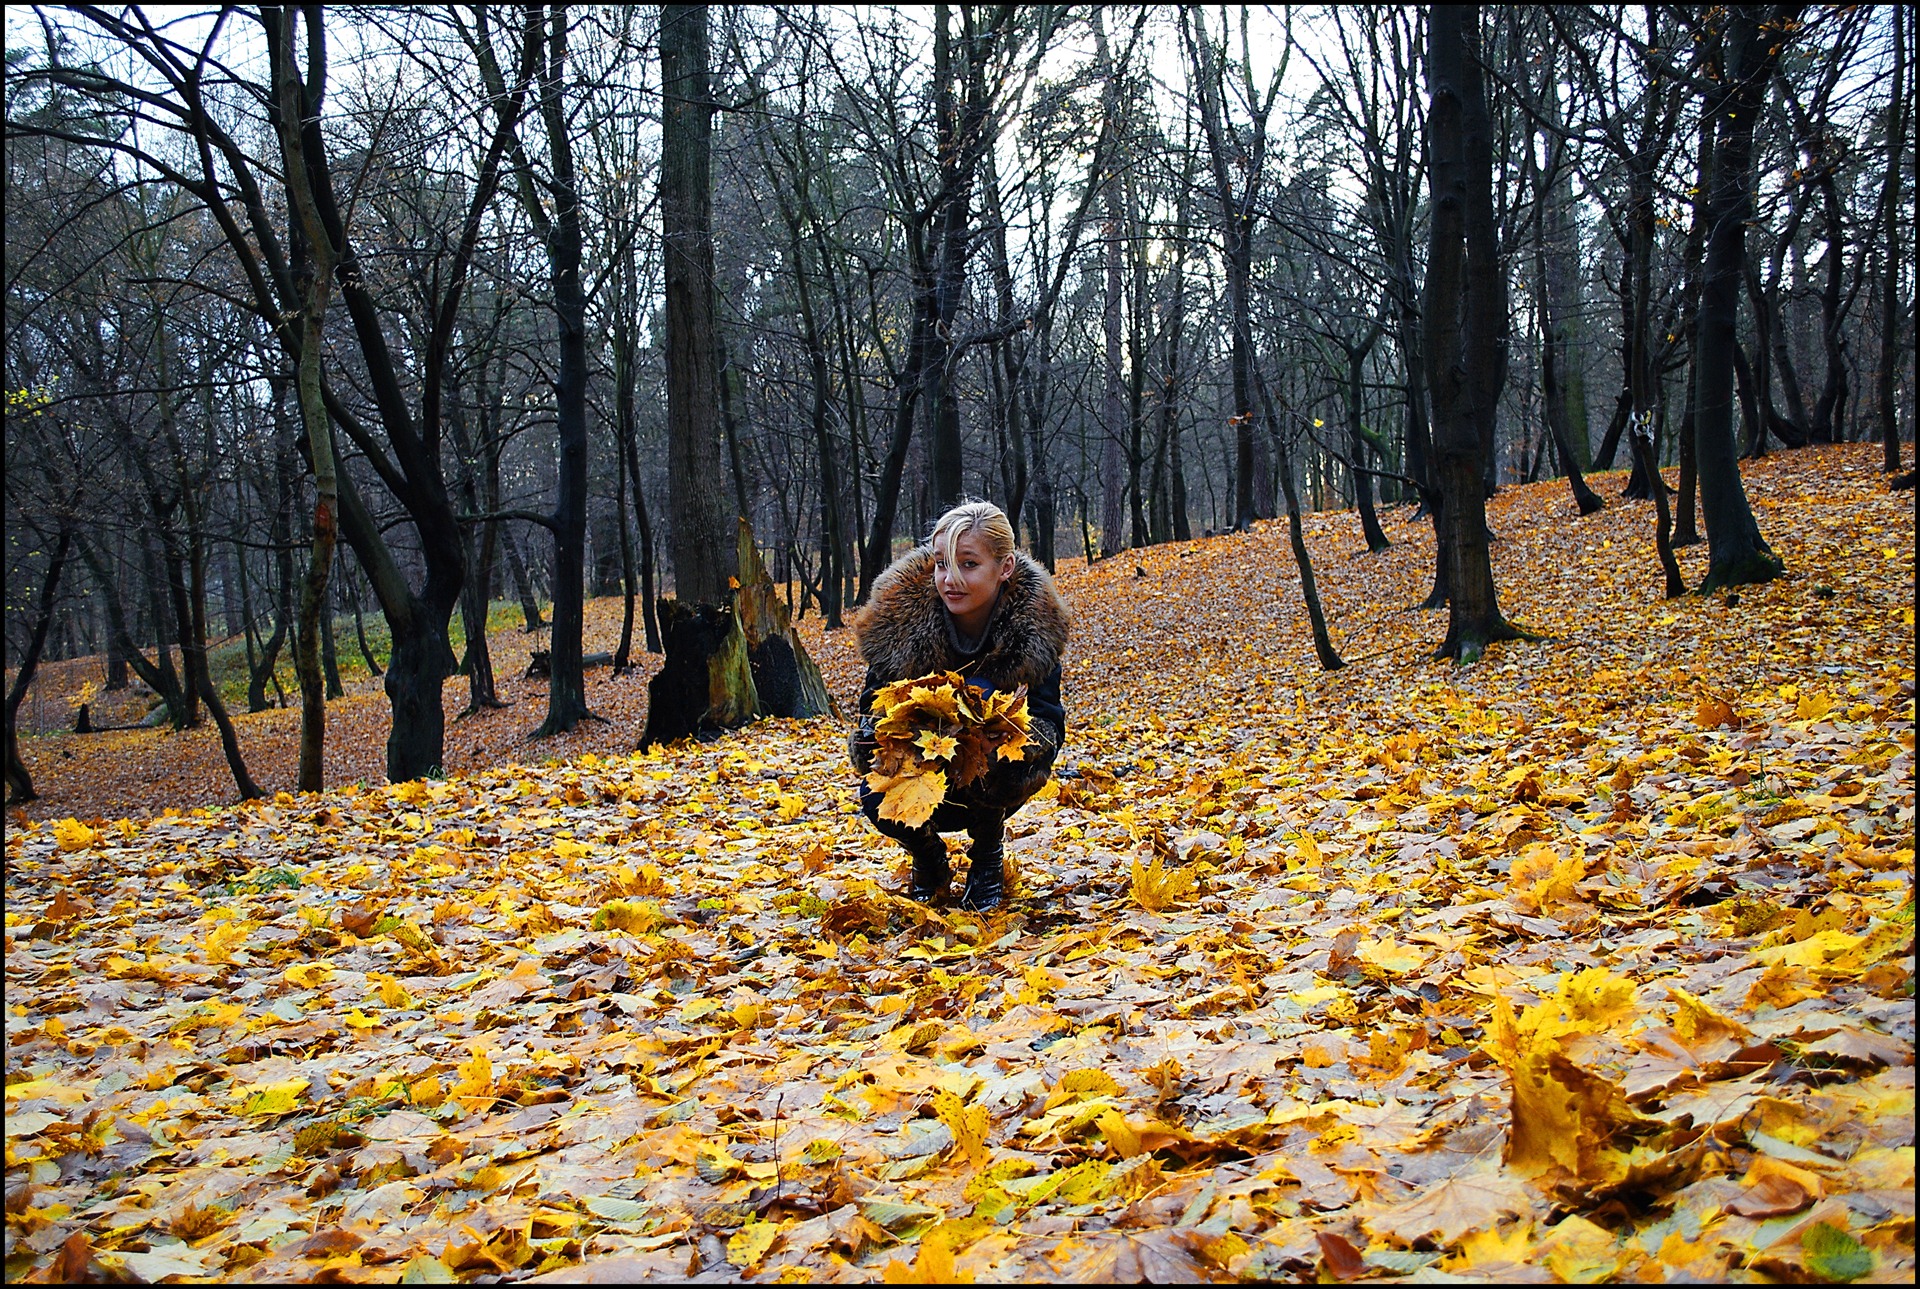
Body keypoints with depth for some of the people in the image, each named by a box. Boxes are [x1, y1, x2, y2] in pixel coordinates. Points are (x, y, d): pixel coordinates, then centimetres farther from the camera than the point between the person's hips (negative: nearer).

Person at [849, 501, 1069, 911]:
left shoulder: (1035, 625, -21)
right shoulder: (898, 616, -21)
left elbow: (1049, 724, -18)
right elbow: (873, 708, -12)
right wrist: (871, 742, -37)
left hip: (989, 786, -1)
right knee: (879, 799, -32)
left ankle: (987, 860, -6)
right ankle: (930, 860, 9)